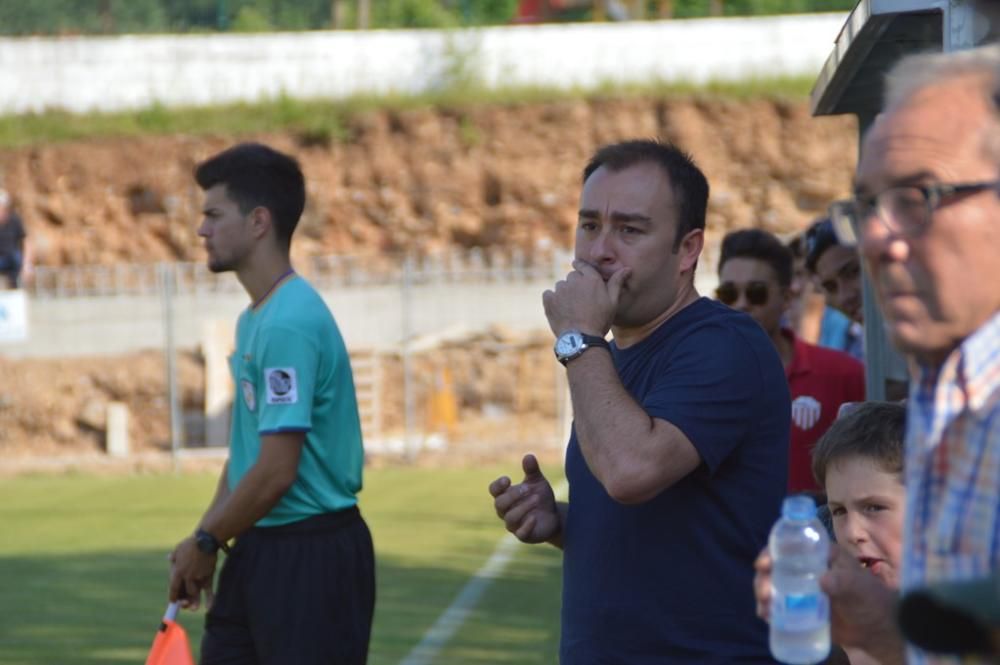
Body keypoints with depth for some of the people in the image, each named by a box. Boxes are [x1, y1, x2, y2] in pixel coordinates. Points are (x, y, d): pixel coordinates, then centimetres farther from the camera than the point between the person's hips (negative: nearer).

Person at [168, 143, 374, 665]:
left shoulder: (289, 324, -20)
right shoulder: (254, 319, 12)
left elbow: (276, 472, -22)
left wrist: (207, 544, -10)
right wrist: (203, 535, 7)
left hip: (312, 557, -10)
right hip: (260, 550, 10)